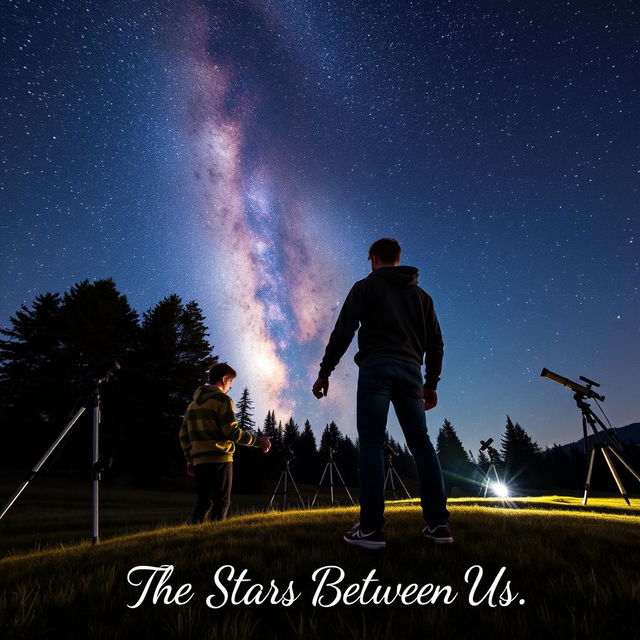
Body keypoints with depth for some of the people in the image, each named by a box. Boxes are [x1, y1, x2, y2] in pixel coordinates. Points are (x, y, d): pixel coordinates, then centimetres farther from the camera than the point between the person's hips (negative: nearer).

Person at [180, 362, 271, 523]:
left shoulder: (193, 403, 15)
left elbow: (184, 434, 15)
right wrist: (258, 441, -8)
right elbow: (232, 432, -17)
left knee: (204, 501, 15)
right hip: (219, 460, -7)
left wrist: (190, 459, 22)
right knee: (221, 502, 1)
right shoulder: (222, 400, -9)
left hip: (199, 460, 7)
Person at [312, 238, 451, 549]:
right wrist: (431, 383, 21)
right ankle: (438, 524, 8)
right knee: (421, 444, 8)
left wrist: (324, 372, -1)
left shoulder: (366, 286, 8)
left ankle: (371, 528, -6)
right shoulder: (420, 294, 22)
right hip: (410, 371, 5)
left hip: (375, 368, -4)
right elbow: (435, 342, 17)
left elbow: (343, 331, -3)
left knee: (371, 444, -5)